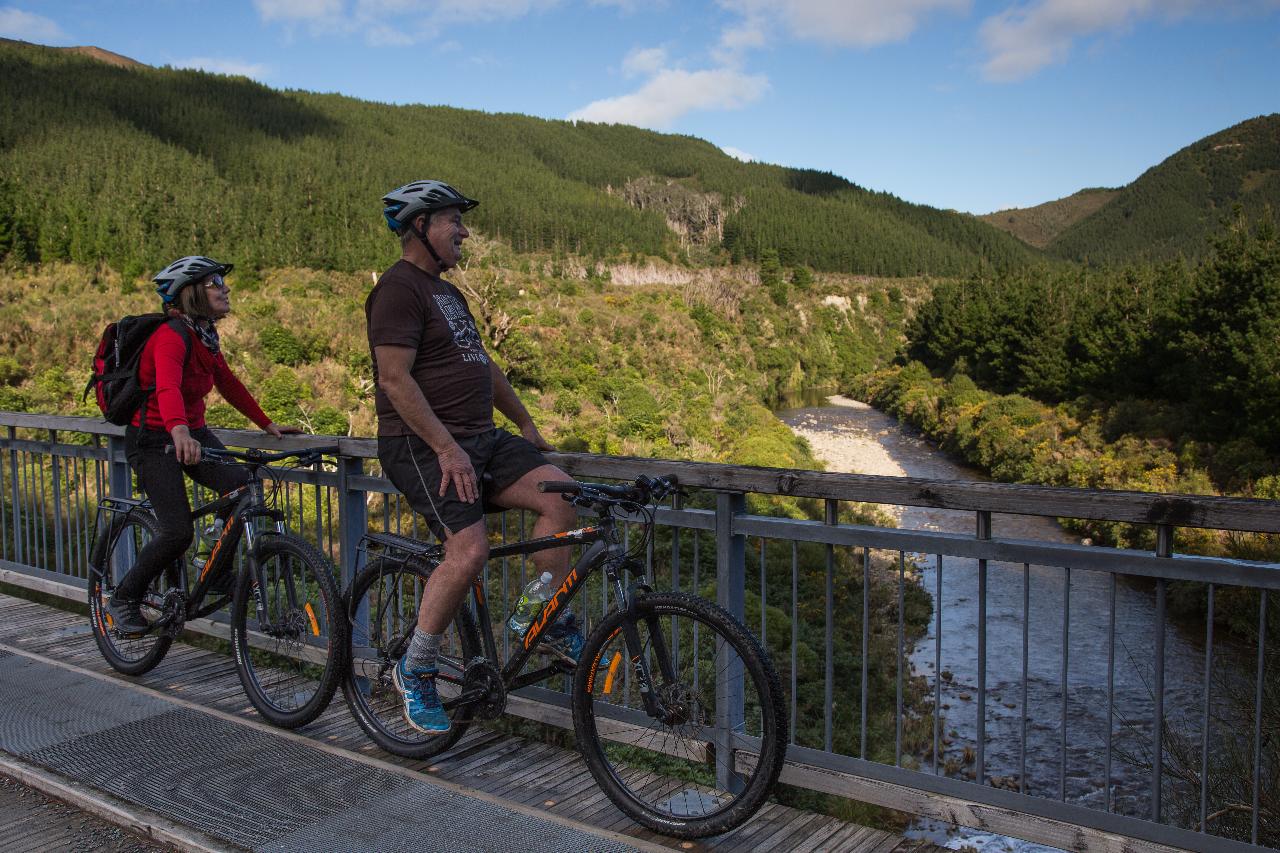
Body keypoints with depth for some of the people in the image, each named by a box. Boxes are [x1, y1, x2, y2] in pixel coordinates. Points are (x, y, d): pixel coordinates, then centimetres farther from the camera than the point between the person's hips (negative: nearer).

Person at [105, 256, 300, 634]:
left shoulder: (205, 335, 4)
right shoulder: (171, 336, -22)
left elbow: (229, 384, 14)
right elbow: (167, 387, -41)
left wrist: (268, 425, 12)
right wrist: (179, 432, -59)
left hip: (193, 432, 8)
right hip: (153, 439, -7)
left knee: (242, 488, -16)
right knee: (178, 532, -14)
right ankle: (123, 599, 10)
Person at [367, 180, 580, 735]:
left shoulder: (449, 294, 21)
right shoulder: (399, 289, -10)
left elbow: (483, 366, 27)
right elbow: (395, 379, -20)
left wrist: (525, 423, 26)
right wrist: (447, 449, -24)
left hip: (481, 439, 9)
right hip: (423, 446, -9)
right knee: (470, 550, -23)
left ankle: (554, 626, 3)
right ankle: (414, 672, -3)